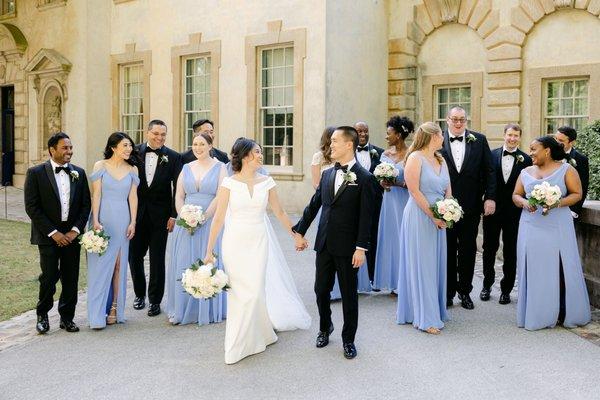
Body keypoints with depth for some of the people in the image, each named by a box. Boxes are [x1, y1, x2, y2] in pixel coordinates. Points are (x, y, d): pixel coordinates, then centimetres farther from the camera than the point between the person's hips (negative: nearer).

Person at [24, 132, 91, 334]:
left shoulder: (79, 173, 7)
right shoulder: (36, 173, -4)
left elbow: (85, 205, 7)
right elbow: (32, 207, -8)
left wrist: (75, 230, -5)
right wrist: (53, 233, -12)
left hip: (72, 235, 3)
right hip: (48, 235, -3)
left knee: (71, 279, 6)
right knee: (49, 278, -3)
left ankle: (67, 317, 21)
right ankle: (42, 315, 19)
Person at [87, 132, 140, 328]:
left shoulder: (132, 169, 8)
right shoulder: (100, 166, 0)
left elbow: (132, 197, 7)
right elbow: (96, 195, -3)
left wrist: (133, 222, 0)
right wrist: (95, 220, -9)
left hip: (123, 220, 2)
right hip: (103, 219, -2)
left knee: (119, 264, 5)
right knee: (100, 264, -2)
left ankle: (115, 308, 12)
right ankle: (98, 314, 3)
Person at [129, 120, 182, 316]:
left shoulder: (173, 157, -3)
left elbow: (177, 188, -3)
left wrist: (173, 215, -8)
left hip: (160, 215, -2)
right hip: (137, 213, 2)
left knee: (157, 259, 6)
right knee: (134, 255, 10)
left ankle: (155, 300, 19)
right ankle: (139, 294, 31)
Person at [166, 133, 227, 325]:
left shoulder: (219, 168, 0)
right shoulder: (186, 168, 11)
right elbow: (179, 196, 8)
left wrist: (203, 217, -16)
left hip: (210, 223, -3)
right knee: (183, 265, 4)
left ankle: (209, 311, 11)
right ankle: (181, 310, 13)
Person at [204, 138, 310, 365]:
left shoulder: (266, 182, 2)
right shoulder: (229, 183, -5)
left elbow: (279, 212, 13)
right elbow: (219, 218, -4)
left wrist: (296, 236, 19)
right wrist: (209, 251, -4)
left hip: (258, 243, 2)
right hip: (234, 243, -1)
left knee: (254, 290, -2)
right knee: (238, 292, 5)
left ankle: (240, 345, 18)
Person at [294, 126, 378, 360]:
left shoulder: (364, 178, -9)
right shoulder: (327, 174, 8)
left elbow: (366, 216, -11)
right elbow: (313, 205, 14)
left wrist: (361, 248, -14)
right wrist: (300, 231, 15)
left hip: (348, 247, -5)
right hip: (324, 244, 5)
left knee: (349, 294, 8)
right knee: (321, 290, 13)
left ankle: (348, 339, 24)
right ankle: (325, 328, 37)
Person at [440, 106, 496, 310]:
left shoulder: (479, 140, 2)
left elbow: (489, 171, 2)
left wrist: (490, 197, -6)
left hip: (471, 206, 2)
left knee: (468, 250, 12)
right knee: (448, 250, 10)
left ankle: (465, 291, 26)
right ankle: (448, 291, 23)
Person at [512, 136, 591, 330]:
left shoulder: (565, 169, 3)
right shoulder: (526, 172, 13)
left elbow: (577, 194, -1)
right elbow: (516, 195, 13)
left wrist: (558, 203, -17)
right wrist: (524, 203, -8)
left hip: (558, 228, -3)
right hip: (531, 228, 3)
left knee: (559, 269, -1)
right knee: (534, 270, 2)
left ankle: (564, 313, 10)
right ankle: (536, 314, 9)